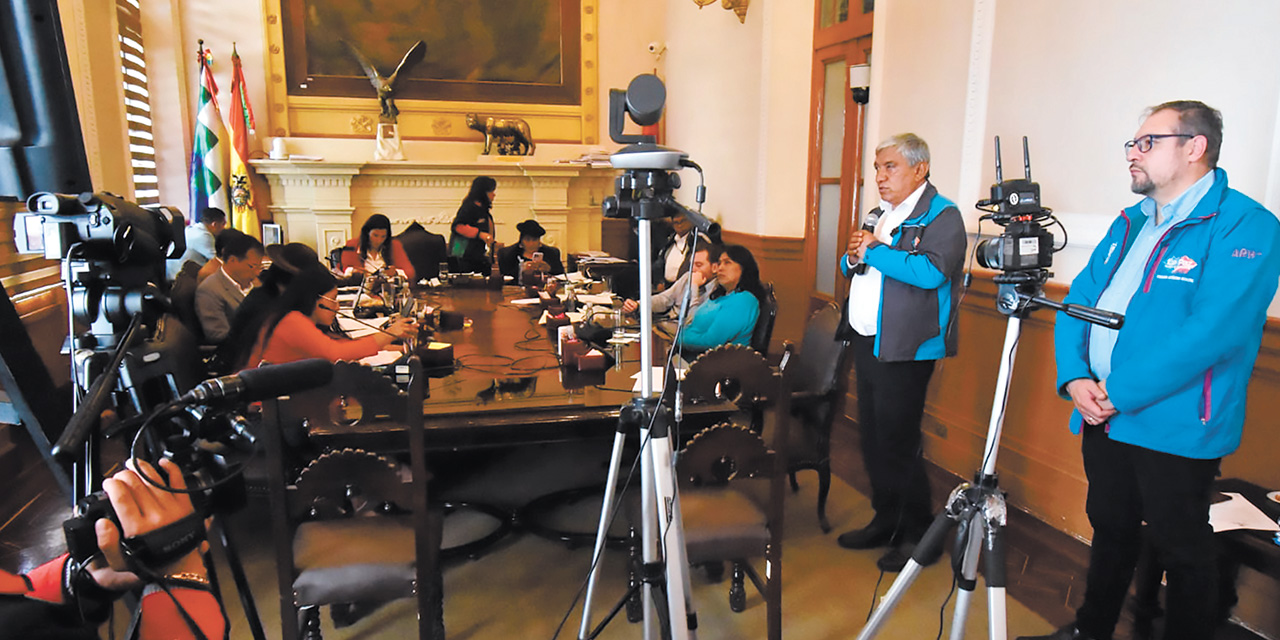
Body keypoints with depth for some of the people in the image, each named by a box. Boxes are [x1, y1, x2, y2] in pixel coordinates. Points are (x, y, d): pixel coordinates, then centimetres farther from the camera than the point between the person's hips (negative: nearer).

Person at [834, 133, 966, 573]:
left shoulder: (942, 216, -9)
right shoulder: (883, 215, 18)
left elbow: (932, 271, -26)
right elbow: (854, 268, 24)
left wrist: (874, 251, -19)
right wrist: (853, 258, 1)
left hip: (903, 351, -8)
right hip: (866, 343, 9)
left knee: (898, 443, -2)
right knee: (873, 439, 15)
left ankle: (918, 534, 16)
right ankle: (885, 521, 30)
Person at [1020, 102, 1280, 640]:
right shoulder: (1130, 223, 12)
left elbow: (1212, 332, -23)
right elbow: (1077, 302, 9)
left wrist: (1119, 391, -21)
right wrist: (1073, 376, -6)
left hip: (1174, 429, -7)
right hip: (1102, 416, 7)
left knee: (1182, 552, 9)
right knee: (1110, 530, 22)